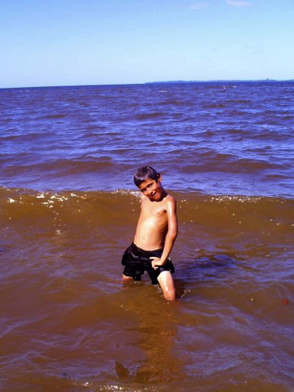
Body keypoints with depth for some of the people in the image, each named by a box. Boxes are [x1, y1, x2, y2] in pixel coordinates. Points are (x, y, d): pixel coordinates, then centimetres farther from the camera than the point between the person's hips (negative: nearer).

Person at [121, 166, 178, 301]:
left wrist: (163, 259, -20)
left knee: (170, 295, -18)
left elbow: (172, 232, -22)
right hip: (134, 251, 6)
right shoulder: (144, 198, 7)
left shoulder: (168, 201, -14)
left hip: (154, 255, -6)